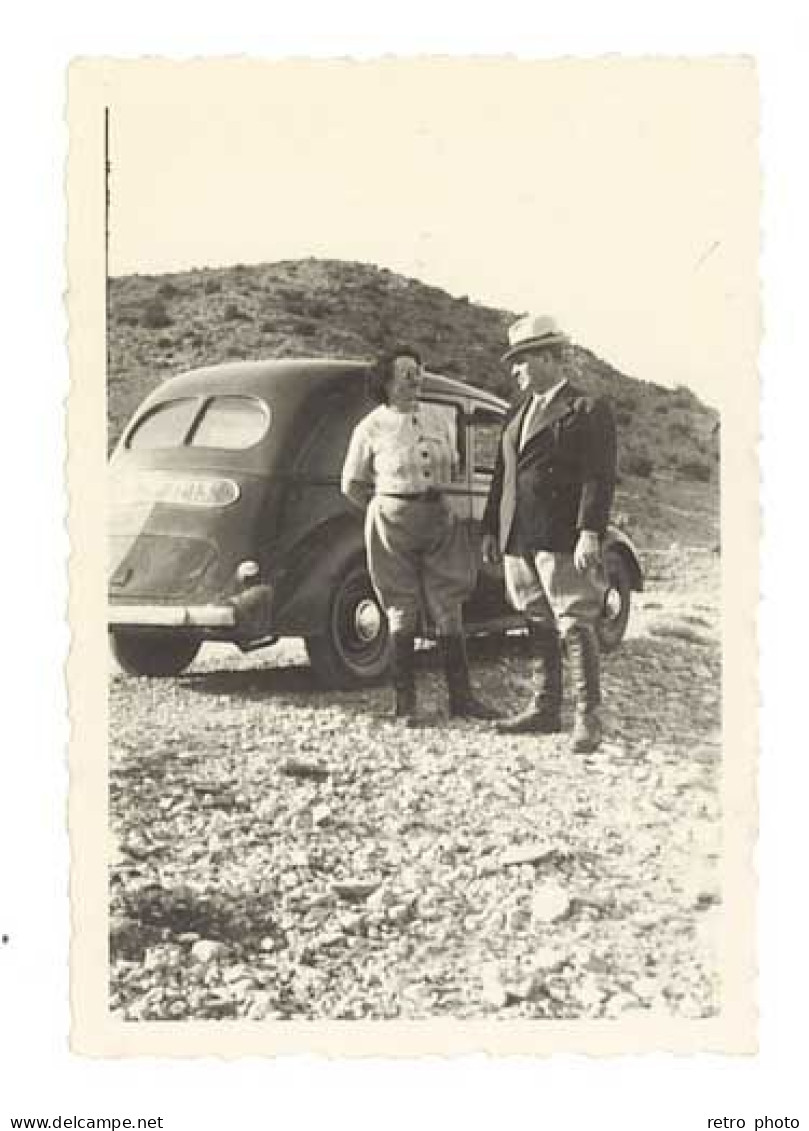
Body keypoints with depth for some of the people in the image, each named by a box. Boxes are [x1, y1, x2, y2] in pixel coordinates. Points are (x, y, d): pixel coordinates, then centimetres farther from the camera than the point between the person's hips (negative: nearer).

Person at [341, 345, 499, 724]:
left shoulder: (440, 419, 11)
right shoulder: (371, 428, 0)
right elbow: (352, 484, 7)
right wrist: (386, 511, 8)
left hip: (440, 519, 4)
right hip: (393, 523, -3)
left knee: (449, 609, 2)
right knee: (402, 611, 0)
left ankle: (461, 697, 9)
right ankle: (404, 701, 8)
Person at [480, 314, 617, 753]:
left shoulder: (588, 409, -2)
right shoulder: (516, 415, 20)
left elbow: (599, 477, -9)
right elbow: (501, 475, 22)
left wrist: (590, 533, -18)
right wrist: (491, 529, 18)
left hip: (563, 540, -7)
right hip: (518, 540, 7)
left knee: (576, 627, -4)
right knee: (538, 627, 11)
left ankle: (587, 717, 2)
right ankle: (545, 709, 19)